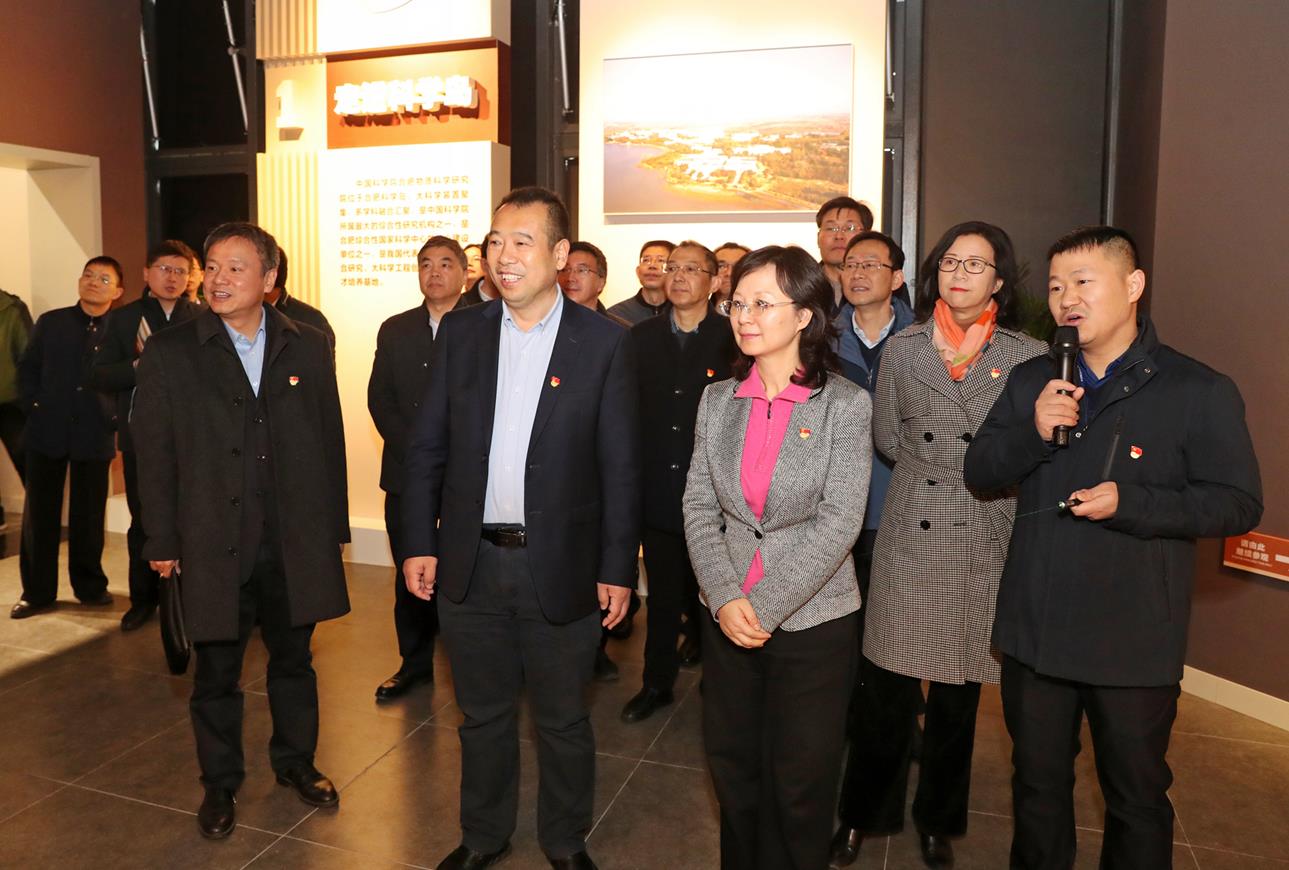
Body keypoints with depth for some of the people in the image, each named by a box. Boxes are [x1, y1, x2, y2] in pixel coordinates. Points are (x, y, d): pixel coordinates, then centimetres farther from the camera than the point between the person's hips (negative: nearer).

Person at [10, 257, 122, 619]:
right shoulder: (50, 322, 6)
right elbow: (27, 369, 10)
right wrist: (34, 407, 0)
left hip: (94, 437, -2)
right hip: (47, 432, 2)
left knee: (89, 516, 8)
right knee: (40, 514, 7)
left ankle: (89, 586, 24)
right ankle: (37, 591, 19)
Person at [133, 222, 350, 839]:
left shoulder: (308, 348, 3)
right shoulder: (169, 354, -2)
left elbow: (330, 441, 4)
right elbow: (155, 455, -1)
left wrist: (332, 527, 3)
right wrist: (162, 542, -2)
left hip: (295, 542, 2)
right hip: (213, 544, -1)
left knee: (293, 659, 16)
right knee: (216, 670, 13)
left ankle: (295, 761, 37)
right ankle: (220, 782, 33)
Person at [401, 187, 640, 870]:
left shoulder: (604, 342, -6)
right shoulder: (460, 332, 3)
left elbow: (620, 467, -5)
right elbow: (426, 446, 5)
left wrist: (618, 569, -7)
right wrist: (419, 543, 1)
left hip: (560, 566, -2)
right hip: (470, 564, 3)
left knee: (563, 720, 15)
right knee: (483, 715, 19)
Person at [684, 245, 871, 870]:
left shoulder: (845, 405, -9)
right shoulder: (718, 400, 2)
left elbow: (839, 522, -15)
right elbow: (698, 508, 0)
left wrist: (765, 606, -17)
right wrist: (726, 598, -12)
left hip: (815, 620, -3)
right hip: (728, 617, 4)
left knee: (800, 784, 11)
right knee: (732, 769, 16)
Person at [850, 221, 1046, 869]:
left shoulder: (1028, 355, 0)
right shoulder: (902, 349, 4)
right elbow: (887, 438, 9)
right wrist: (956, 465, 6)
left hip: (981, 544, 0)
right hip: (908, 540, 0)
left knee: (957, 693, 12)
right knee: (886, 689, 4)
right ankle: (870, 812, 26)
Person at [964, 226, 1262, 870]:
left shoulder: (1200, 392, -8)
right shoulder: (1031, 381, 6)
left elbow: (1240, 504, -9)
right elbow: (978, 472, 3)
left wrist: (1130, 502, -23)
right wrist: (1032, 432, -16)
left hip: (1135, 642, -3)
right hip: (1034, 629, 4)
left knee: (1137, 798, 15)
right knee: (1037, 783, 21)